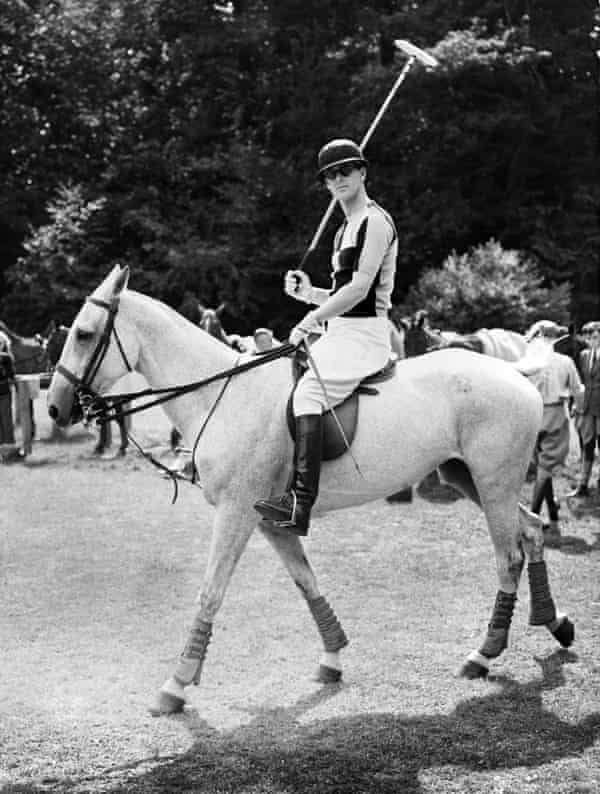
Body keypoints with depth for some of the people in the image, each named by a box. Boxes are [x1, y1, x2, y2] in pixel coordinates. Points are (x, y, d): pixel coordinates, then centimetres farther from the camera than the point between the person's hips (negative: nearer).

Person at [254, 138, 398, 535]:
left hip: (363, 335, -10)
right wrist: (308, 293, 10)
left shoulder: (375, 221, -7)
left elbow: (360, 288, -17)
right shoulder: (346, 230, 23)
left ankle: (300, 502, -38)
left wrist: (311, 319, -16)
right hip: (342, 334, 10)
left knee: (306, 393, -28)